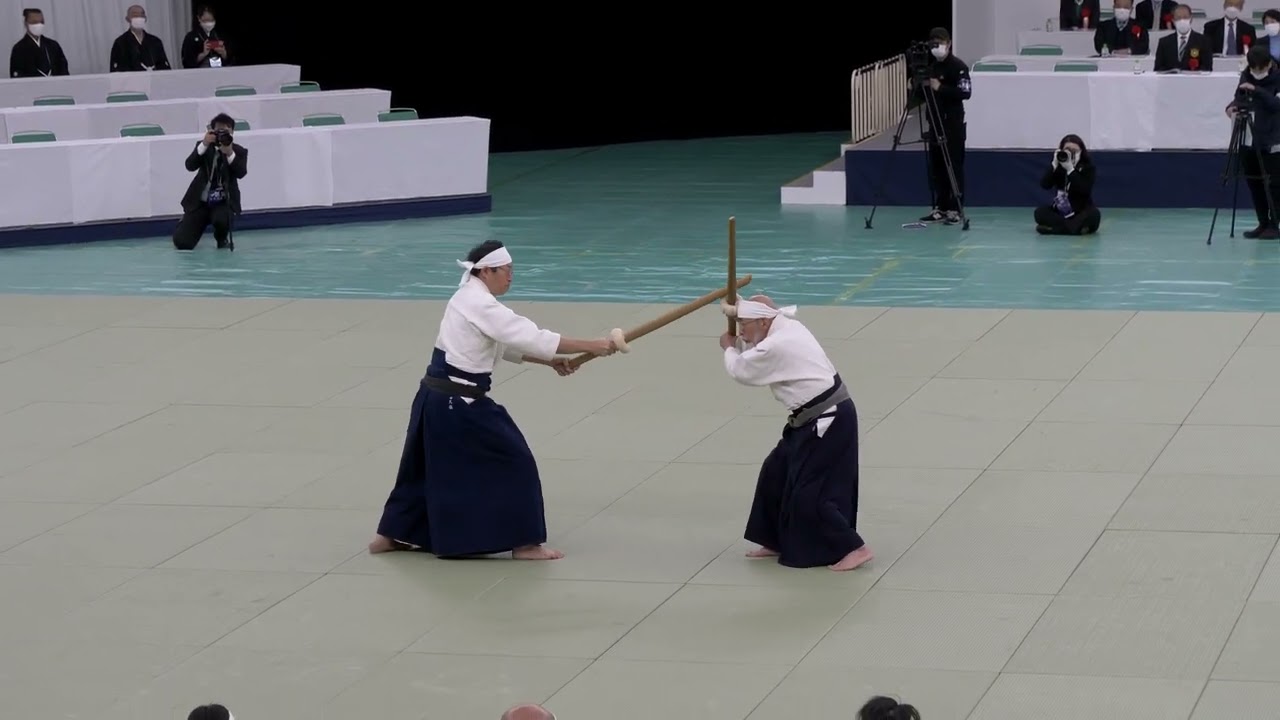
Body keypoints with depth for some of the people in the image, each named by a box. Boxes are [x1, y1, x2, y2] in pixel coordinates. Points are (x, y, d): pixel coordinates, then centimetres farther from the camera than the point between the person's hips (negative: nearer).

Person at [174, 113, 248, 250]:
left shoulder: (239, 151, -3)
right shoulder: (204, 147, 0)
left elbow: (241, 173, -20)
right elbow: (190, 166, -16)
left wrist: (230, 153, -34)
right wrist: (204, 145, -28)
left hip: (224, 202, -1)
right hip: (200, 201, 1)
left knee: (221, 219, -38)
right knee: (182, 243, -10)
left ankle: (223, 239, 2)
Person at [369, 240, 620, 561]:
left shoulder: (470, 299, 14)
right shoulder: (481, 306, -19)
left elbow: (512, 343, 19)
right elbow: (531, 338, -23)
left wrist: (551, 361, 9)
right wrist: (591, 346, -21)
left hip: (437, 397, 10)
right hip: (458, 403, -10)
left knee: (430, 464, 22)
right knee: (513, 461, -2)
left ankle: (391, 535, 30)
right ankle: (524, 542, 3)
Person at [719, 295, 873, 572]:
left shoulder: (776, 347, -22)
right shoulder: (787, 327, 5)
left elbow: (741, 370, -6)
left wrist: (729, 349, 15)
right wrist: (740, 309, 16)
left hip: (828, 422, -11)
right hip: (821, 418, 11)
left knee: (811, 491, -8)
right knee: (777, 473, 16)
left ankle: (853, 548, -3)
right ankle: (777, 541, 28)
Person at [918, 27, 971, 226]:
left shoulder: (958, 66, -8)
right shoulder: (931, 67, 14)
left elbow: (965, 93, -17)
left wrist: (941, 88, -21)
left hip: (953, 123, -7)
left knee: (954, 166, -6)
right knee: (936, 166, 7)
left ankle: (955, 209, -3)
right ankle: (940, 208, 12)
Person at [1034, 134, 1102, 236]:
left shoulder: (1088, 167, -7)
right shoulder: (1058, 166, 0)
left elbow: (1085, 190, -22)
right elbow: (1045, 185, -13)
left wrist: (1070, 169, -27)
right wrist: (1054, 165, -24)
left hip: (1082, 212, -2)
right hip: (1060, 212, 2)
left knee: (1094, 214, -34)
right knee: (1040, 212, -25)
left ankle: (1053, 227, -31)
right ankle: (1078, 227, -30)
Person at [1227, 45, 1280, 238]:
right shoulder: (1246, 76, 6)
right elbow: (1239, 97, 15)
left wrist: (1256, 90, -29)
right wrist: (1233, 106, -6)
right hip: (1248, 141, 5)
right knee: (1253, 184, 8)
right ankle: (1263, 223, 17)